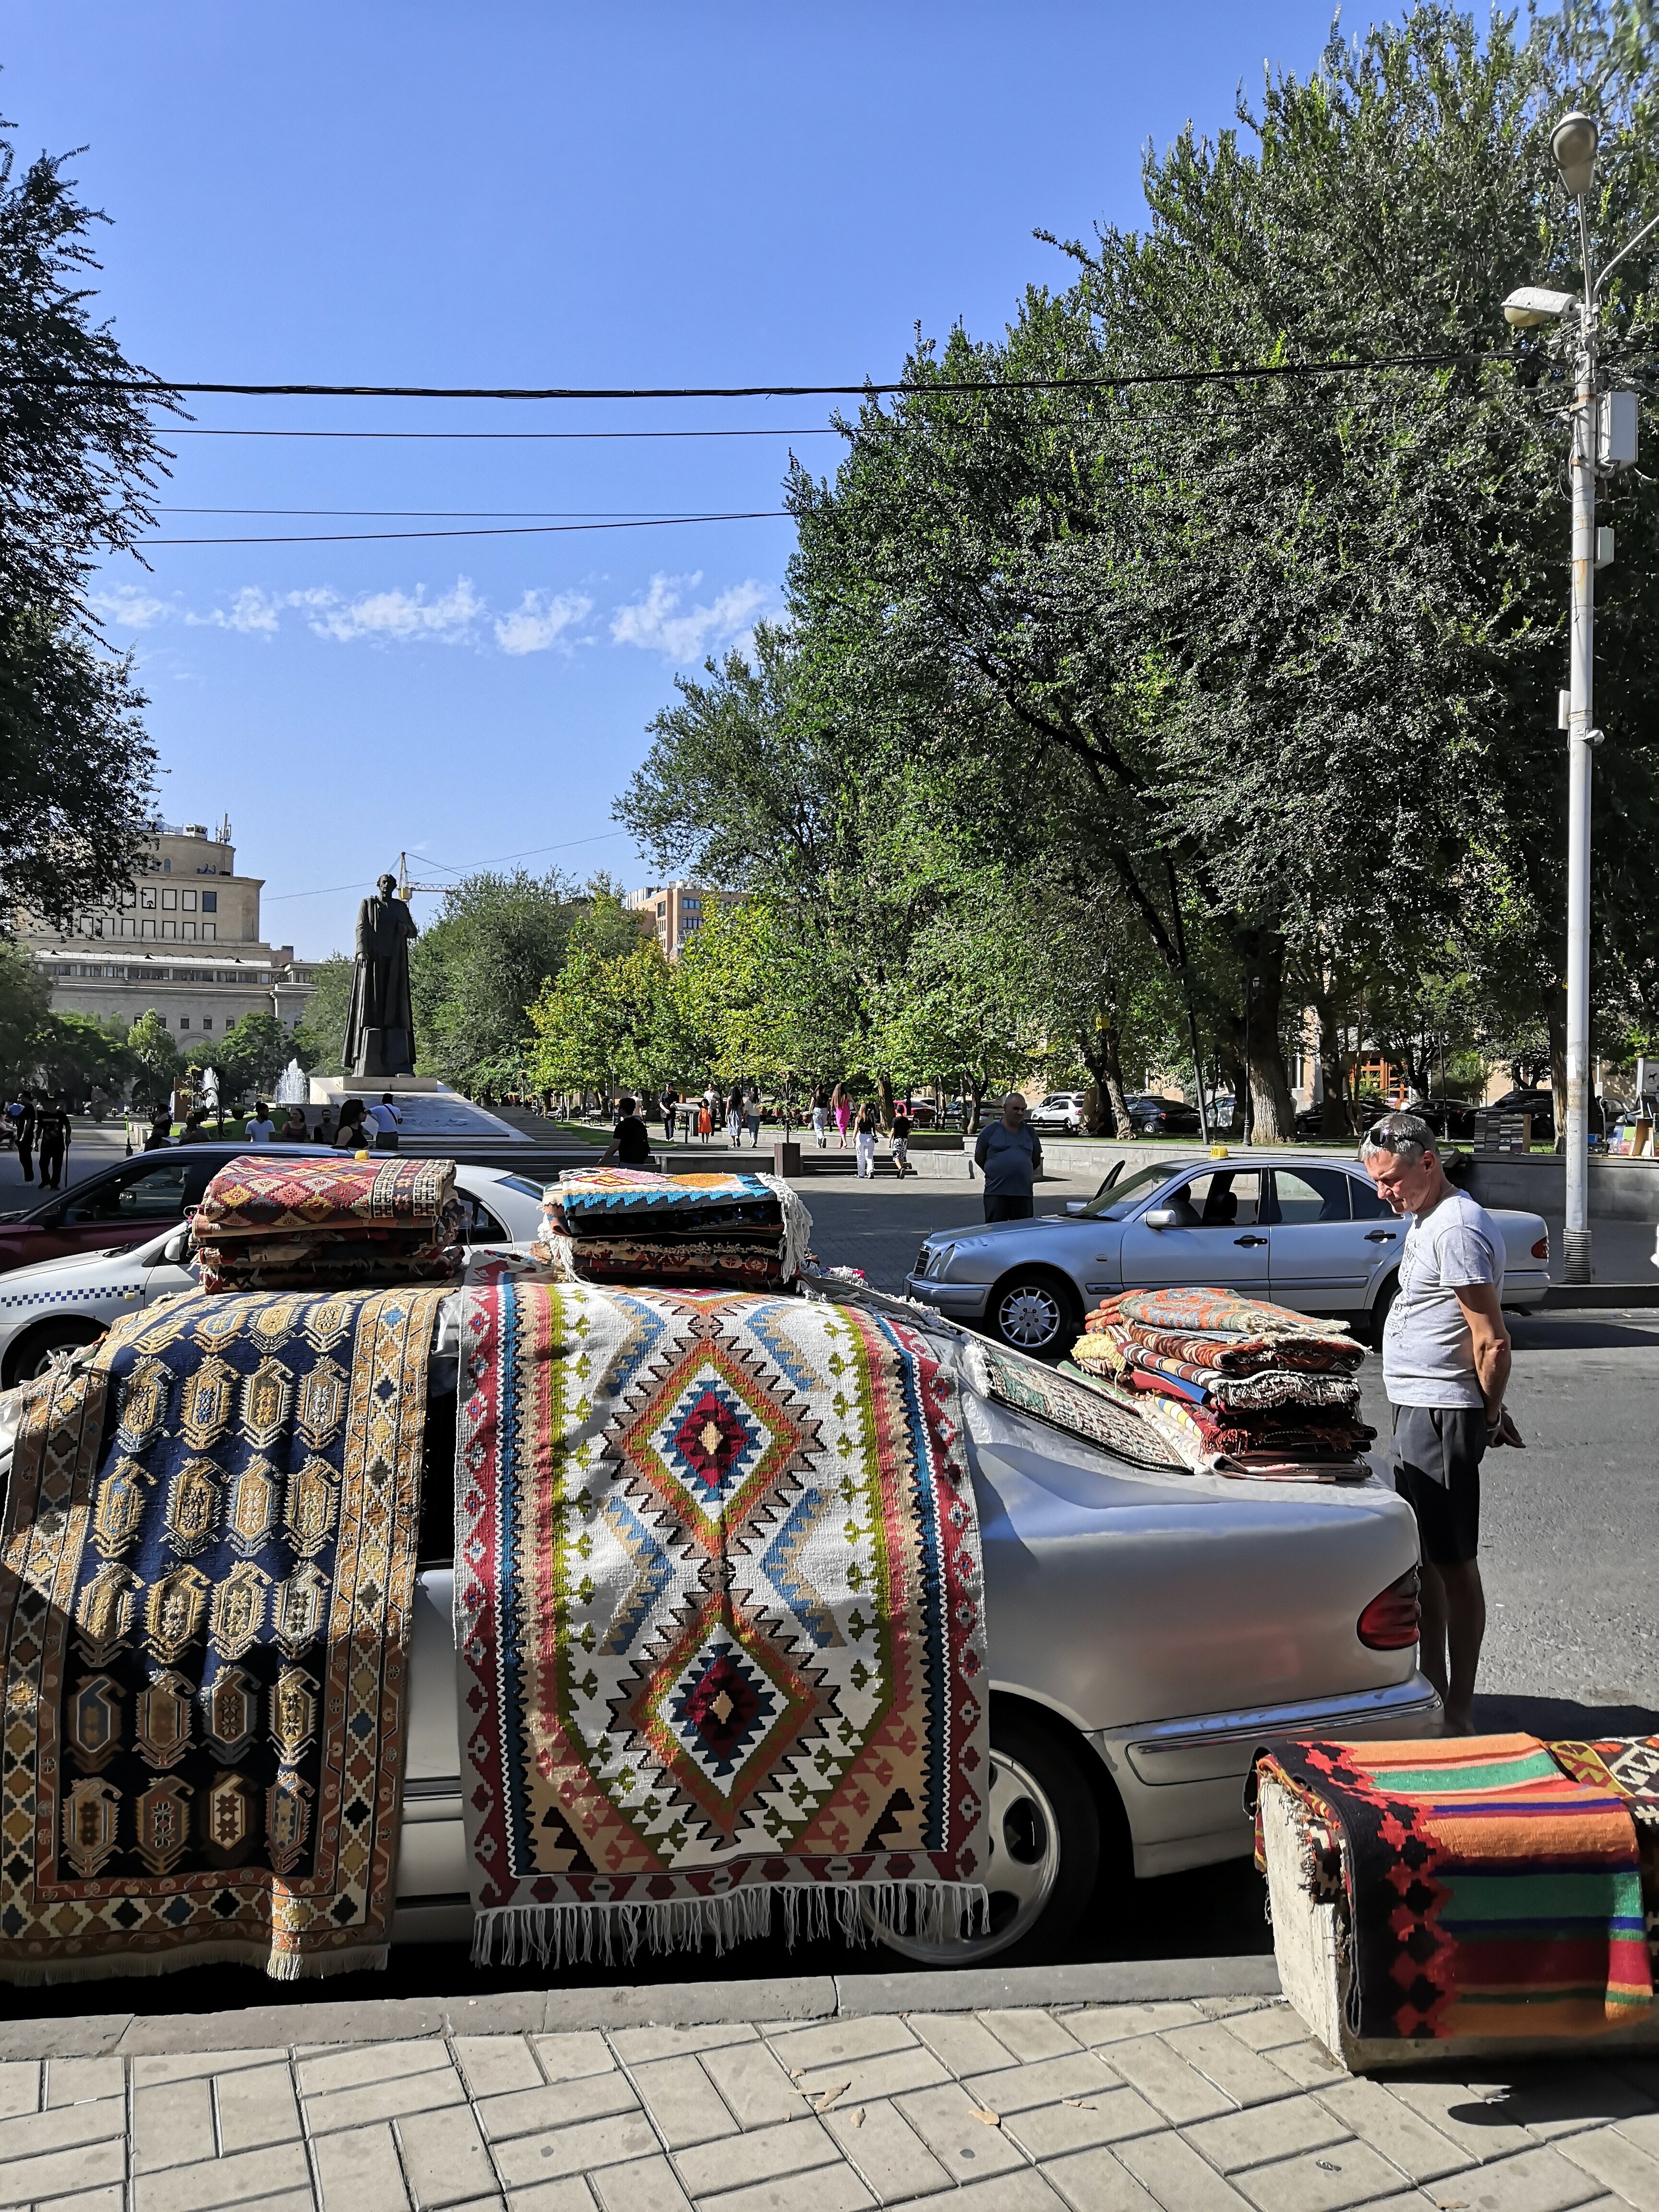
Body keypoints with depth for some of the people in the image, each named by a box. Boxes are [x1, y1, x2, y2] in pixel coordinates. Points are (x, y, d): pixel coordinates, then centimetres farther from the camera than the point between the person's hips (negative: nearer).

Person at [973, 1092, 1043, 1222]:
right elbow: (979, 1159, 9)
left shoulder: (1030, 1133, 14)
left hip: (1024, 1193, 3)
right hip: (996, 1193, -3)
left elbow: (1036, 1160, 23)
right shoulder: (990, 1131, 3)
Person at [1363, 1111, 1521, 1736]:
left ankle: (1459, 1714, 8)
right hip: (1417, 1409, 11)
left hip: (1441, 1415, -11)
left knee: (1453, 1564, -2)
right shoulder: (1428, 1220, 14)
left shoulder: (1457, 1228, -19)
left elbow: (1493, 1342, -21)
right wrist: (1487, 1412, 20)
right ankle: (1432, 1688, 30)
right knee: (1423, 1557, 18)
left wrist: (1487, 1417, -9)